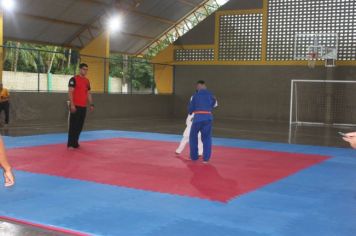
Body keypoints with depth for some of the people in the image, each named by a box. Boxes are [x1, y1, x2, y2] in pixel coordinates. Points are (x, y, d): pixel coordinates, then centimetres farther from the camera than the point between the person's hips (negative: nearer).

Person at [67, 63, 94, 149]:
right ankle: (70, 144, -3)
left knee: (80, 126, 11)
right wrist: (72, 105, -19)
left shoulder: (87, 81, 15)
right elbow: (70, 92, -12)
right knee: (73, 125, -6)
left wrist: (91, 104, 13)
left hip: (83, 107, 7)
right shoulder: (74, 79, -7)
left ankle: (75, 142, 21)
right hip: (75, 106, -7)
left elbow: (88, 93, 20)